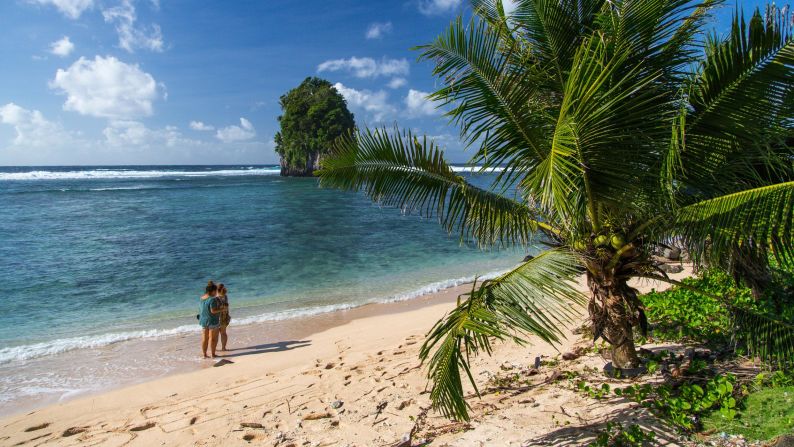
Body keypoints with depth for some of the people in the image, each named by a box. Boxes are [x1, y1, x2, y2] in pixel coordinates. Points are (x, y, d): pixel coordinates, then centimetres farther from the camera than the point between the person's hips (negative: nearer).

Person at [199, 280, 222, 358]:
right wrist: (222, 309, -11)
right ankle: (213, 355, 5)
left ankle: (205, 355, 16)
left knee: (204, 338, 11)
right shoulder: (212, 299, -20)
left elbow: (200, 309, 15)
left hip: (203, 320, 8)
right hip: (212, 321, -8)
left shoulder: (202, 298, 6)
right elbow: (213, 311, -23)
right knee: (213, 338, 1)